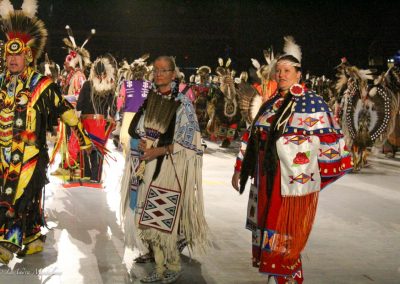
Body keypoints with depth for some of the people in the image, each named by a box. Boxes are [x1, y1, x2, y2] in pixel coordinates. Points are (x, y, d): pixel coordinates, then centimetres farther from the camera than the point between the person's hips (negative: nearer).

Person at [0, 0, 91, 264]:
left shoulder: (42, 85, -6)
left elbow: (65, 110, 0)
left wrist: (82, 136, 2)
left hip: (30, 153, -5)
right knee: (29, 196, 13)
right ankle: (34, 239, 25)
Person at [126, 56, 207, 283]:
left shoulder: (182, 102, -5)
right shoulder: (149, 99, 11)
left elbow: (188, 140, -9)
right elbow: (137, 130, 16)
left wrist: (160, 150, -17)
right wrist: (143, 144, -6)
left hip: (171, 166, -6)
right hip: (150, 166, 6)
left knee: (165, 220, -6)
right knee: (150, 219, 6)